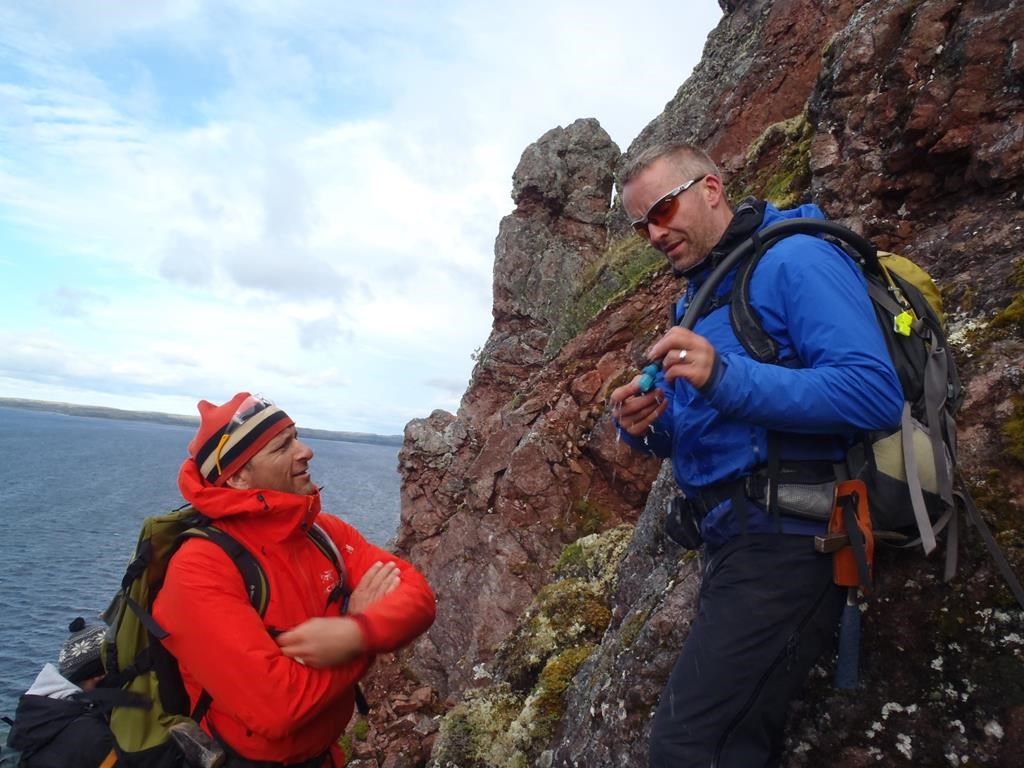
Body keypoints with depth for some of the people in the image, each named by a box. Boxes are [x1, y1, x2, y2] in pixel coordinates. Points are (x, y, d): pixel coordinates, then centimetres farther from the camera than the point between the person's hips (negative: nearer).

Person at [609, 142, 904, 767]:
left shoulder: (795, 259, -8)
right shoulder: (696, 296, 19)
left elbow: (876, 394, -20)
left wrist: (726, 379, -28)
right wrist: (647, 427, -1)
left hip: (783, 540, -9)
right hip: (730, 545, 9)